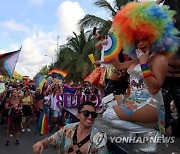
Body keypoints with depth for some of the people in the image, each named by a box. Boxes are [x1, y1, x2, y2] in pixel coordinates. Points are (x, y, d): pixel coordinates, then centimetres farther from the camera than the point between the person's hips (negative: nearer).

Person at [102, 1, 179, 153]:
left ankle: (149, 133, -11)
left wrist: (144, 65, -23)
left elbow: (154, 89, -21)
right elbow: (120, 66, 27)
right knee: (106, 115, 2)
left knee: (109, 115, -20)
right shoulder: (138, 59, 15)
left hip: (150, 105, -9)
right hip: (134, 102, 10)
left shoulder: (159, 58, -11)